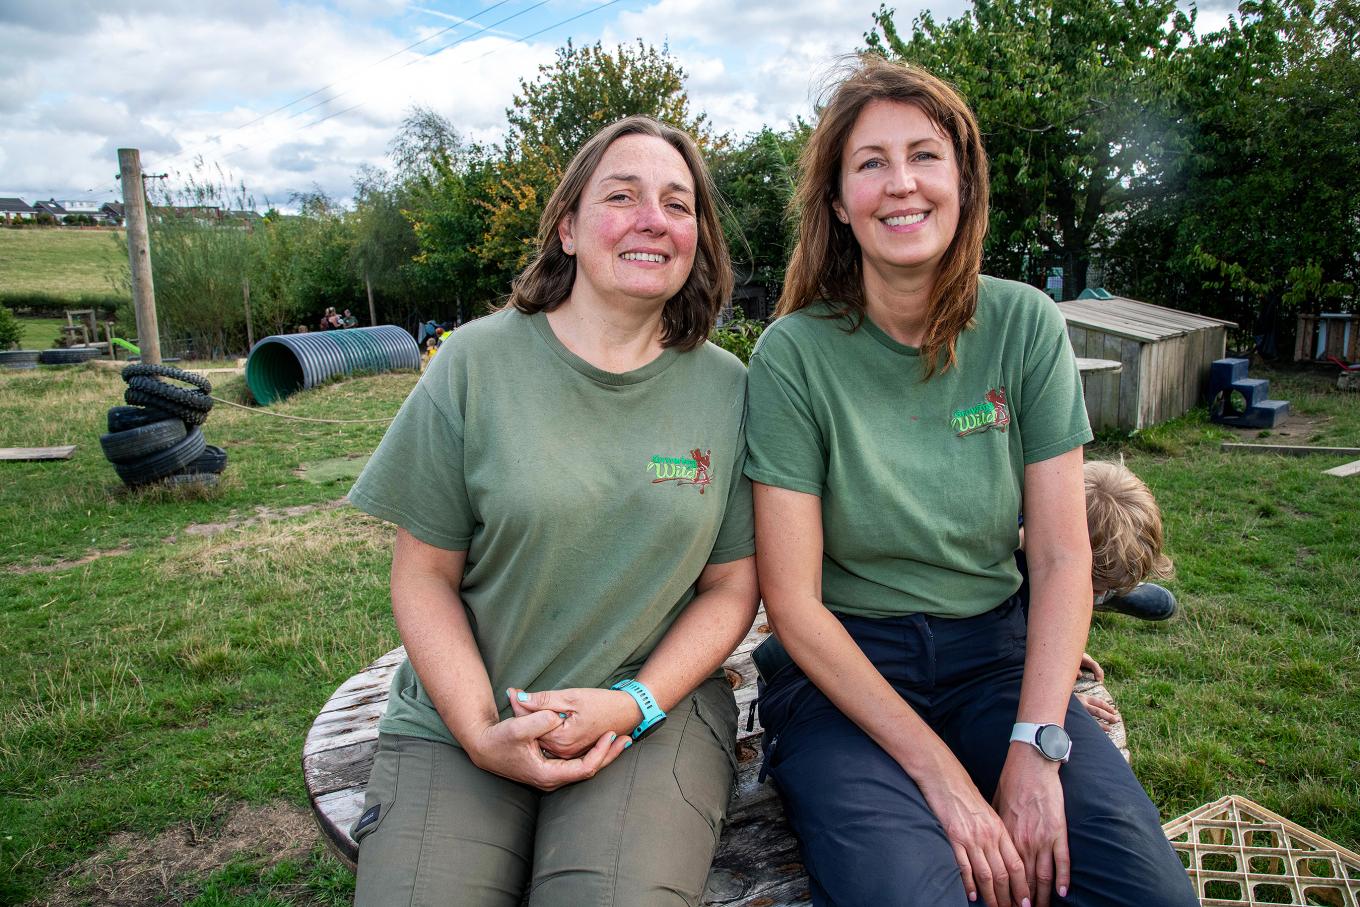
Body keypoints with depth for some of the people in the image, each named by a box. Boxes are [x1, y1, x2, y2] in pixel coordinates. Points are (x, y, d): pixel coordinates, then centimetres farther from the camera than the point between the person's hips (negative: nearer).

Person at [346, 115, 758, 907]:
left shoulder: (726, 389, 0)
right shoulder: (476, 363, -4)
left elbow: (733, 587, 3)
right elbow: (425, 575, -1)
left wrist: (633, 705, -12)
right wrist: (482, 733, -12)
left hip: (658, 703, 0)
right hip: (460, 718, 1)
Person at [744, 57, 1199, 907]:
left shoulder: (1026, 326, -1)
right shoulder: (794, 355, -10)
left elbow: (1063, 558, -2)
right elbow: (793, 599, -12)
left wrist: (1036, 749, -14)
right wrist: (939, 772, -16)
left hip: (995, 654, 3)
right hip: (844, 668, -2)